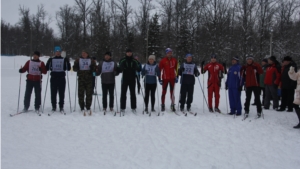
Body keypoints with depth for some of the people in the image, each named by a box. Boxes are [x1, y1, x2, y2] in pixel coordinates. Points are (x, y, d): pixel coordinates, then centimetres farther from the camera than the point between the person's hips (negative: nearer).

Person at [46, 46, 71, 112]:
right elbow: (47, 68, 6)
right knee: (53, 93, 1)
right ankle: (54, 107, 9)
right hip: (53, 78, 0)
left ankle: (61, 107, 7)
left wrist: (67, 61, -8)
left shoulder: (64, 60, 9)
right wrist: (48, 62, -9)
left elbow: (68, 68, 4)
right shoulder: (51, 60, 10)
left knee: (61, 93, 0)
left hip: (62, 78, 0)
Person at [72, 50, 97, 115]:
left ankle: (88, 108, 11)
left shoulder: (91, 61, 11)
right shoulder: (78, 60, 12)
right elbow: (74, 68, 8)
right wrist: (77, 68, -15)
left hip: (89, 79, 0)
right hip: (81, 79, 0)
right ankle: (82, 108, 6)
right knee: (81, 93, -2)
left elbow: (95, 69, 8)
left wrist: (92, 68, -15)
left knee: (89, 93, 0)